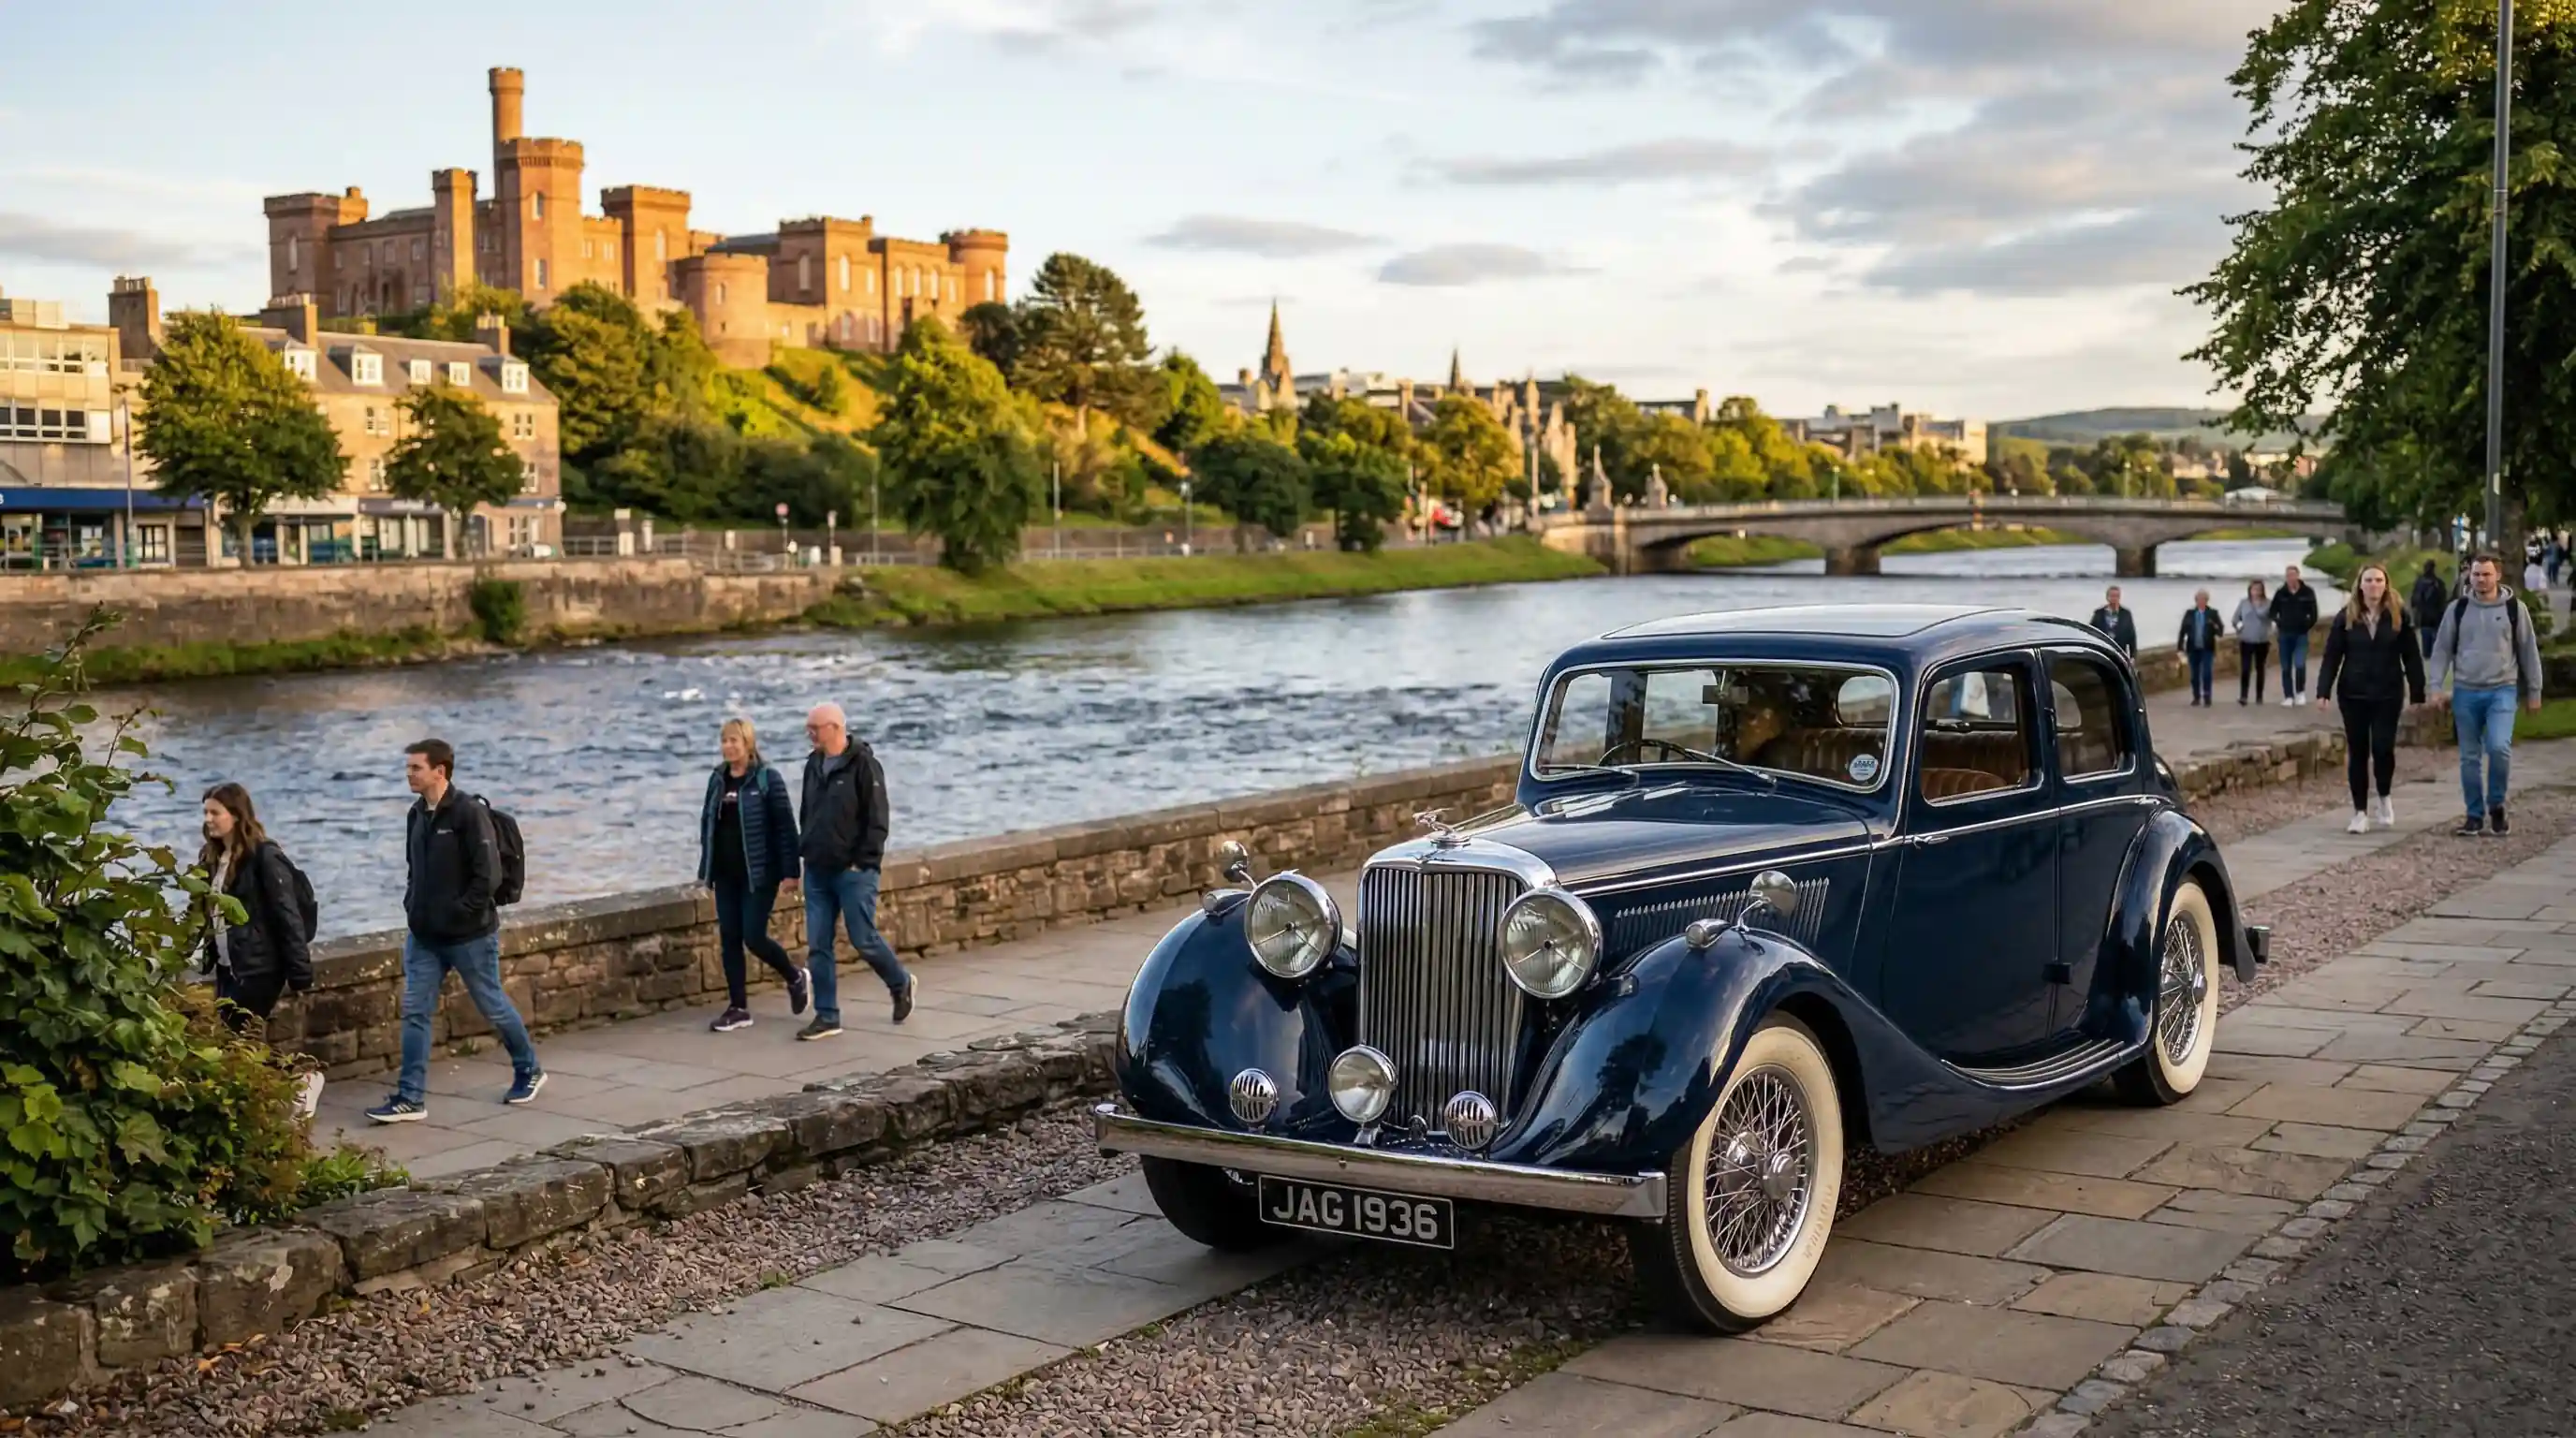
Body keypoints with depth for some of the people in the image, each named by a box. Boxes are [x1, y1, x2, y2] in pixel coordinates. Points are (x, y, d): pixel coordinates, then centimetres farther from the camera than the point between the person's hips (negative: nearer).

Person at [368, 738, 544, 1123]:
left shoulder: (469, 812, -17)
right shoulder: (416, 814, 6)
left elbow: (488, 875, -20)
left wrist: (457, 914, -19)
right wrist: (414, 908, 6)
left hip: (469, 935, -7)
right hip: (423, 936, 7)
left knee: (494, 1007, 9)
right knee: (414, 1012, 2)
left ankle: (528, 1071, 30)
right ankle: (410, 1098, 6)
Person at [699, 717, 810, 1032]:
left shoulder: (767, 778, -9)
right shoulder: (718, 779, 8)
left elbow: (784, 826, -10)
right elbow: (707, 822, 15)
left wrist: (789, 870, -13)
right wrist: (706, 868, 13)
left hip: (759, 873, -6)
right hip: (726, 874, 6)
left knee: (753, 936, -8)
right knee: (729, 938, 5)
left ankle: (796, 978, 19)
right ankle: (738, 1008, 12)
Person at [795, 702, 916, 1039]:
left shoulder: (863, 764, -11)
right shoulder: (814, 765, 11)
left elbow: (877, 820, -13)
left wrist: (863, 862, -16)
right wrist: (807, 852, 15)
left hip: (853, 872, -7)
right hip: (817, 872, 7)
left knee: (864, 939, -1)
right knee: (817, 946, 4)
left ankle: (901, 985, 25)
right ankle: (827, 1016, 10)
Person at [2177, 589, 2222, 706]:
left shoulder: (2213, 613, 0)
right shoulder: (2189, 613, 3)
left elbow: (2221, 629, -1)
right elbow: (2183, 631, 2)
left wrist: (2217, 628, -26)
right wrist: (2179, 647, -2)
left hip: (2207, 649, -2)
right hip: (2193, 649, 2)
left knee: (2206, 674, -6)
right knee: (2194, 675, 8)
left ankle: (2206, 698, 1)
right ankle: (2196, 697, 20)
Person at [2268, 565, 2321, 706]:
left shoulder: (2308, 593, -3)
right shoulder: (2280, 593, 0)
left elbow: (2313, 614, 2)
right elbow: (2273, 611, 10)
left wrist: (2306, 626, -5)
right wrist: (2276, 624, -5)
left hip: (2301, 635, -2)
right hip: (2284, 635, 2)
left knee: (2300, 664, -15)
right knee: (2286, 668, 6)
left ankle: (2300, 692, 6)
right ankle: (2288, 696, 15)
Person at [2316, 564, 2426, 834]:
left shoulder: (2399, 615, 0)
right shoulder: (2346, 617, 1)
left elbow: (2412, 657, 1)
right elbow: (2332, 656, 0)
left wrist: (2417, 693, -2)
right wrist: (2323, 691, -8)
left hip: (2388, 694, -1)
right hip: (2353, 695, 1)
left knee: (2383, 748, -10)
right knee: (2357, 752, 4)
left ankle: (2383, 798, 17)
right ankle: (2360, 812, 12)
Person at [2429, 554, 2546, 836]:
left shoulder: (2514, 608, 1)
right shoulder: (2457, 608, 4)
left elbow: (2528, 651, 6)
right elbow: (2442, 649, 6)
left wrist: (2533, 691, 6)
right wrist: (2436, 686, -3)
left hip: (2502, 690, -2)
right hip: (2465, 691, 2)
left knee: (2499, 747, -19)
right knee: (2469, 758, 5)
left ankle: (2496, 805, 3)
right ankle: (2475, 816, 15)